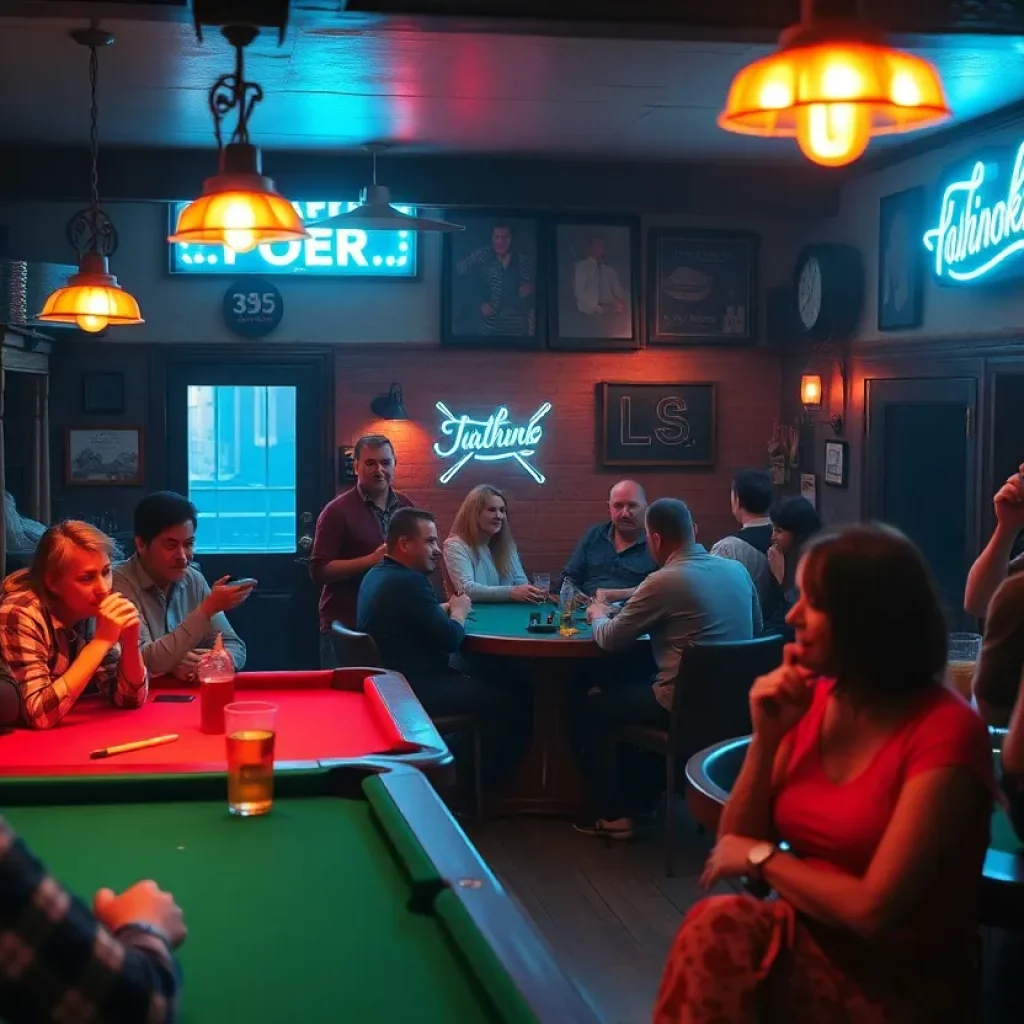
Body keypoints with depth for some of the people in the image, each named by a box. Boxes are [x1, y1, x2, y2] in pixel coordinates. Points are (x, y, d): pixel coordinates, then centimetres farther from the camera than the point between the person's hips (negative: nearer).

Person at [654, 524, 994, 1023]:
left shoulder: (945, 732, -17)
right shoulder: (813, 700, 3)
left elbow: (871, 910, -22)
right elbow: (734, 847, 5)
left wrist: (761, 856, -8)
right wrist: (766, 738, -8)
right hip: (807, 945, 5)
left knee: (719, 928, -30)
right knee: (718, 931, -29)